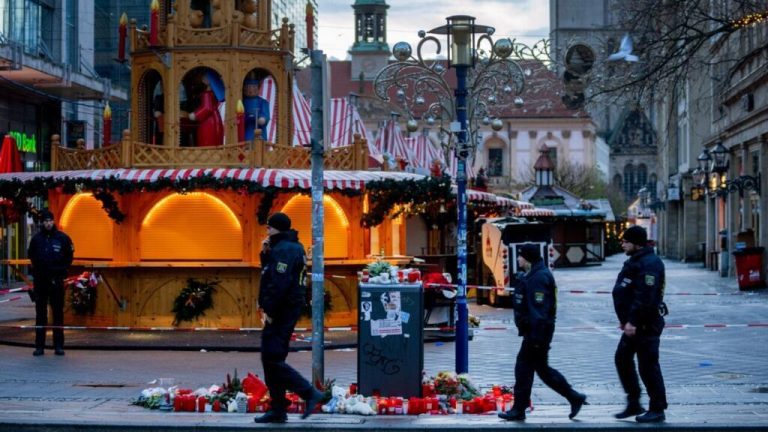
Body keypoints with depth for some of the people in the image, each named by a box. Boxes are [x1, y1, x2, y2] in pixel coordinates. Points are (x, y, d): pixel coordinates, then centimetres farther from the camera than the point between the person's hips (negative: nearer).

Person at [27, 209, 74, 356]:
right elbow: (32, 256, 13)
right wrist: (38, 269, 3)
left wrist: (60, 270, -1)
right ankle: (39, 346, 8)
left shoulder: (63, 238, 0)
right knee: (40, 313, 4)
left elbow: (69, 258, 7)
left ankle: (58, 345, 7)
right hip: (40, 279, 1)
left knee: (58, 312, 3)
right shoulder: (36, 239, 3)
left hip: (57, 280, -1)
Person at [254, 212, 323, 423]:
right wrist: (266, 254, 7)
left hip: (281, 311, -11)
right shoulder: (293, 247, 18)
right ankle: (278, 410, 15)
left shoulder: (284, 250, -15)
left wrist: (269, 310, -20)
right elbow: (270, 273, 21)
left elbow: (279, 284, -23)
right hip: (289, 310, 11)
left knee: (272, 358, -11)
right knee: (272, 358, 12)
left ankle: (309, 393, -12)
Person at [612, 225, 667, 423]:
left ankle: (657, 409, 4)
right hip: (634, 323, 11)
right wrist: (625, 319, 20)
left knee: (648, 366, -5)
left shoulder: (649, 264, -18)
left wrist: (633, 322, -27)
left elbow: (645, 297, -26)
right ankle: (633, 403, 21)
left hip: (646, 325, -11)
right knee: (622, 359, 14)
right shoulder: (634, 261, 16)